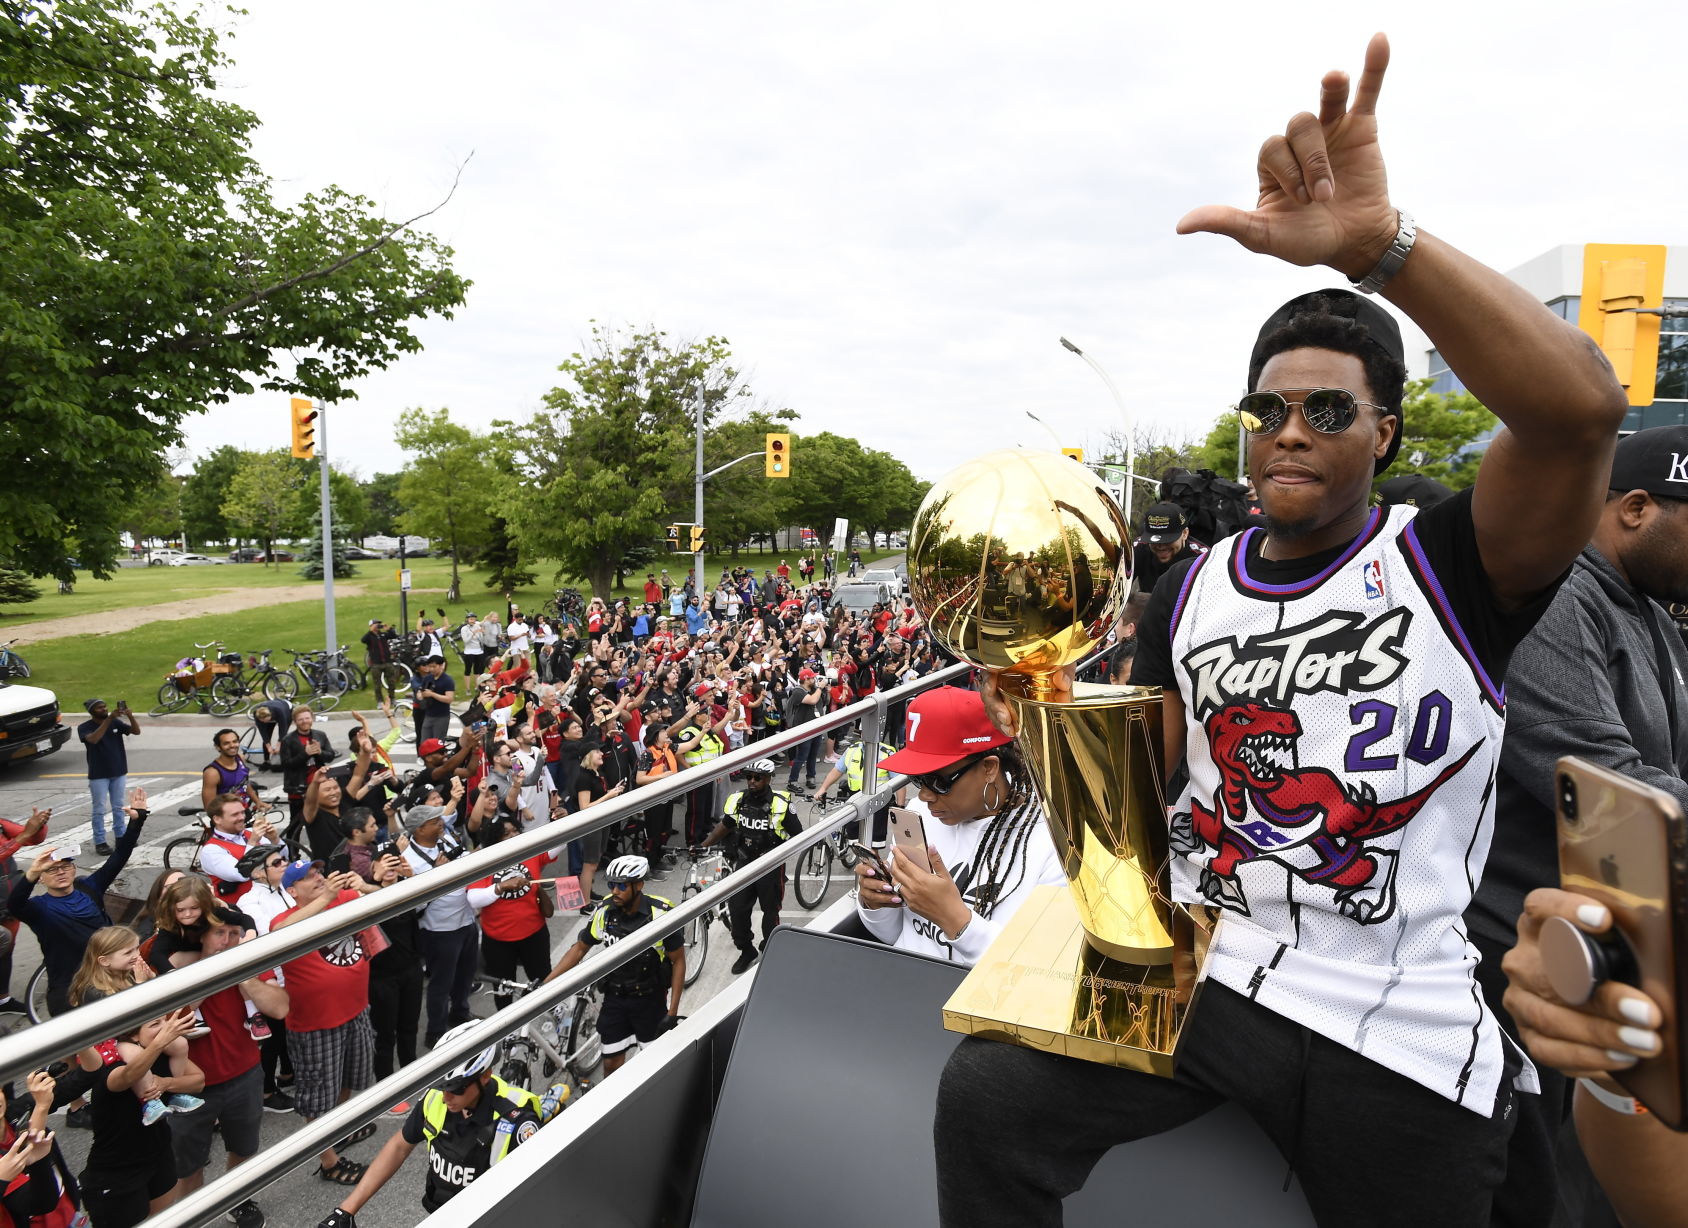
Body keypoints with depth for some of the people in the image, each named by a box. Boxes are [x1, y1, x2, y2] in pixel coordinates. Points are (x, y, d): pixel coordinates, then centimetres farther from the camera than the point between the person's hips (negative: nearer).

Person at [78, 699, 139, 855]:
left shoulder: (116, 722, 0)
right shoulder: (84, 727, -10)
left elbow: (136, 731, -9)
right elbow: (93, 739, -30)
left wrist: (130, 716, -26)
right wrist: (109, 719, -35)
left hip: (119, 772, 4)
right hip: (98, 775, -4)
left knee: (118, 807, 14)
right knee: (100, 809, 2)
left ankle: (120, 836, 25)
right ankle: (100, 842, 10)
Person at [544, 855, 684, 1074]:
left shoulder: (662, 914, -21)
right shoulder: (605, 910, -11)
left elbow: (678, 961, -12)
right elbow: (579, 949, 2)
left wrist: (673, 1011, -14)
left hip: (649, 1000, -3)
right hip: (614, 998, 3)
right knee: (611, 1063, 9)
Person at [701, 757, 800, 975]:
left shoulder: (781, 804, -17)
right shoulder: (738, 800, -4)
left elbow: (798, 835, -9)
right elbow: (725, 825, 12)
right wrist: (702, 846, 6)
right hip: (744, 864, 4)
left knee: (770, 910, 12)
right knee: (736, 910, 5)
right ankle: (746, 951, 26)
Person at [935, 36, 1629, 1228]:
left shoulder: (1450, 565, -9)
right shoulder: (1191, 590, 4)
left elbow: (1579, 408, -29)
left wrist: (1376, 242, -37)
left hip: (1407, 1026, -2)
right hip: (1197, 966, 3)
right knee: (988, 1095, -15)